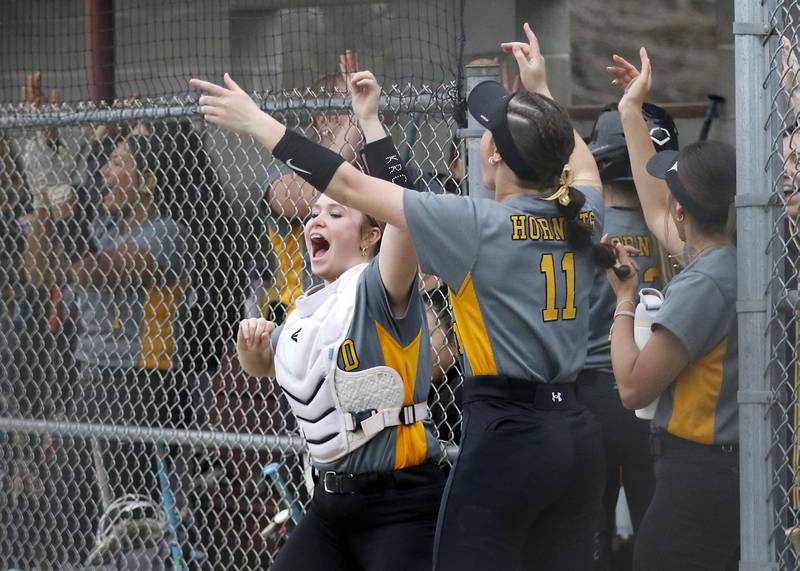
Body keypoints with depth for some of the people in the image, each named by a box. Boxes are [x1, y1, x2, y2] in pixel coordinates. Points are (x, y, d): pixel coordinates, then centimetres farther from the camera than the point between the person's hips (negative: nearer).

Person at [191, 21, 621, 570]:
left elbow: (351, 186, -9)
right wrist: (542, 91, 40)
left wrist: (258, 123, -3)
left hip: (507, 433, -7)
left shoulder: (480, 226, -11)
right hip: (575, 433, 7)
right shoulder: (581, 216, 6)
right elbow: (581, 164, 34)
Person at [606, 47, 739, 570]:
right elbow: (657, 213, 26)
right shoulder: (736, 259, 7)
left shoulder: (704, 285, -19)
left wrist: (624, 302, -4)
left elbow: (634, 388, -17)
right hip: (735, 469, 9)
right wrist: (632, 113, 31)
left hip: (699, 477, -9)